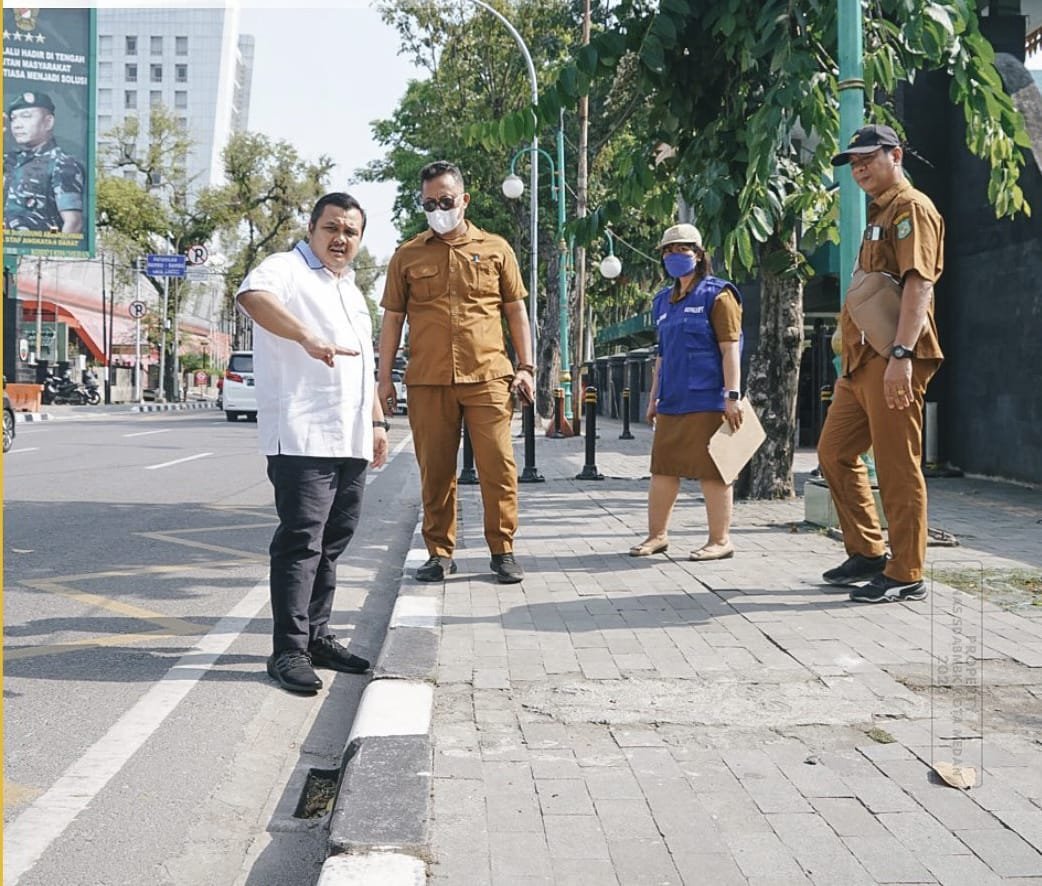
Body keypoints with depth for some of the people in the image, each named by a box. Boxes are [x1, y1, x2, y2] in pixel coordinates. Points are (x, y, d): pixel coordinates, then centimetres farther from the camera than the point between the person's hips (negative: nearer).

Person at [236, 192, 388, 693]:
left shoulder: (351, 290, 25)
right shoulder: (287, 269, -2)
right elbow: (253, 295, -26)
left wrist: (377, 422, 25)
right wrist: (308, 337, -40)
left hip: (350, 443, 8)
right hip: (302, 440, -8)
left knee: (331, 544, 11)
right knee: (301, 542, -9)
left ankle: (316, 637, 20)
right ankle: (288, 650, -5)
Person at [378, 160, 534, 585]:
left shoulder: (495, 249, 11)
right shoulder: (407, 255, 12)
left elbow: (516, 311, 13)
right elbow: (392, 318, 13)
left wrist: (525, 366, 5)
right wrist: (384, 376, 8)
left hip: (488, 378, -1)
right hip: (427, 381, 1)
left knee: (498, 466, -3)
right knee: (435, 471, 5)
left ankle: (503, 551, 8)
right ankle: (440, 553, 16)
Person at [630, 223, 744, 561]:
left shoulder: (717, 295, -4)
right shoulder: (664, 301, 17)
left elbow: (730, 349, -10)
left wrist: (732, 396, -16)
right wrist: (654, 397, 20)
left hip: (706, 401, -7)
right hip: (671, 403, 7)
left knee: (711, 471, -1)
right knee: (662, 469, 11)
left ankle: (720, 540, 9)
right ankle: (657, 535, 23)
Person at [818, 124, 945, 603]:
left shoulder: (911, 207, -7)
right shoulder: (879, 214, 23)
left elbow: (919, 283, -19)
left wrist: (900, 355, -28)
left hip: (892, 360, -10)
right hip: (862, 360, 10)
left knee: (897, 468, -5)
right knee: (835, 453, 13)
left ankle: (906, 574, 3)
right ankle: (867, 553, 22)